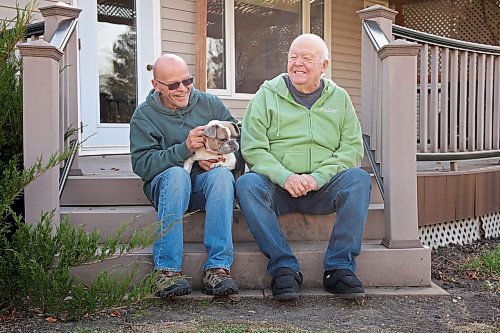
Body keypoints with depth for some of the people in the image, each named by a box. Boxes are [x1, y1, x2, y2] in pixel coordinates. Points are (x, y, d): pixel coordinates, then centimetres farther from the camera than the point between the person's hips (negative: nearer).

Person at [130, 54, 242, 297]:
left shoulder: (209, 104, 9)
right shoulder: (144, 115, 3)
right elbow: (142, 164, -10)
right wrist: (185, 149, -22)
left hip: (205, 183, 1)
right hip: (165, 185, -1)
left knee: (222, 174, -32)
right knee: (176, 174, -35)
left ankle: (218, 267, -34)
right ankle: (168, 271, -35)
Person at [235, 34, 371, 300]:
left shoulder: (339, 98, 14)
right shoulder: (267, 95, 8)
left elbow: (352, 147, 4)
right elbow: (252, 148, -2)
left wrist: (318, 177, -13)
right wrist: (285, 177, -18)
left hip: (323, 187, 1)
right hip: (277, 186, -1)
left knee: (359, 179, -26)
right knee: (247, 183, -31)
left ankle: (340, 267, -22)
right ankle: (284, 266, -27)